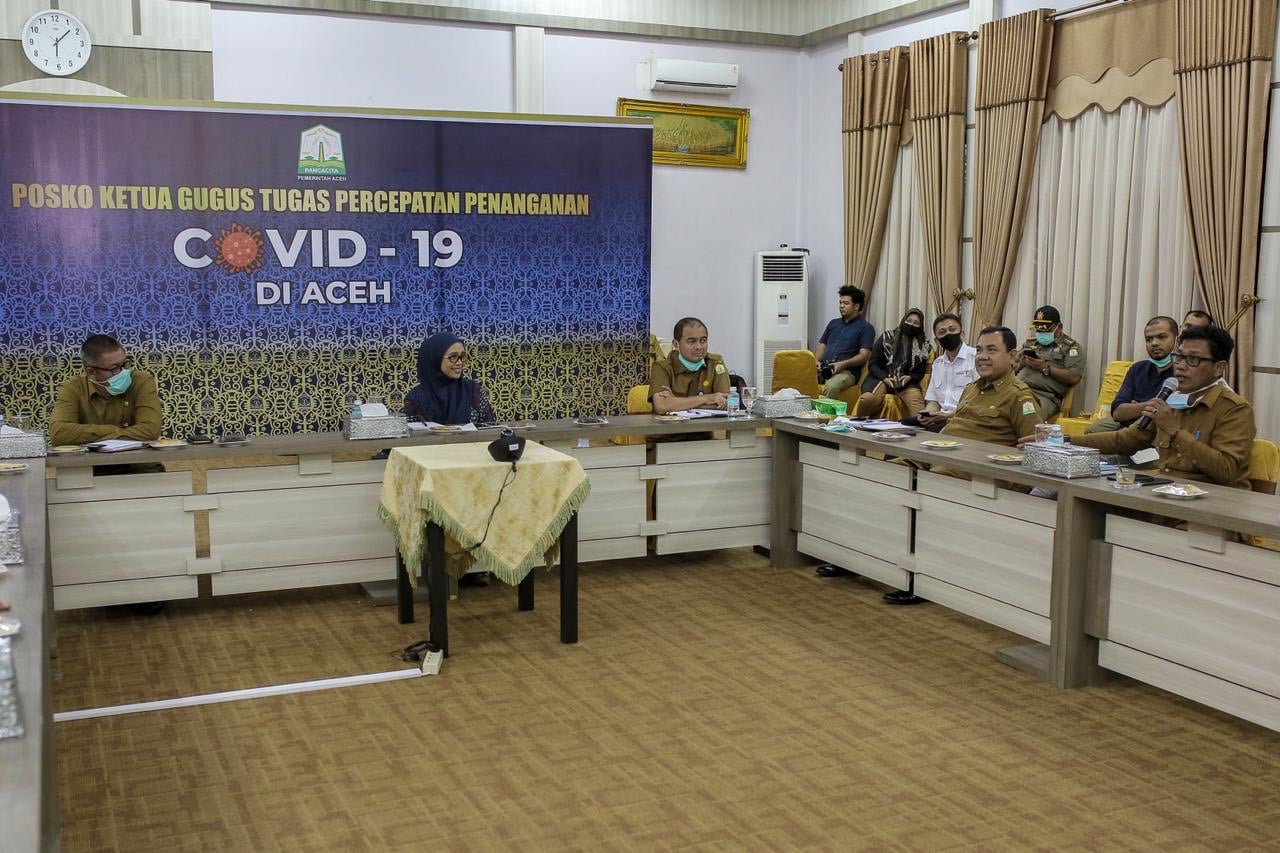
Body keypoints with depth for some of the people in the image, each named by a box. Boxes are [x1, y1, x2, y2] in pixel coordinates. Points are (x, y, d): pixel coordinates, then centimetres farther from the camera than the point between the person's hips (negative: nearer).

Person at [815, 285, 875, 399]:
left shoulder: (866, 328, 7)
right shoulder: (833, 323, 26)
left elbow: (864, 355, -3)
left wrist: (843, 364, -19)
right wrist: (817, 361, 1)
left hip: (847, 371, -5)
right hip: (824, 369, 5)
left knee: (831, 386, -39)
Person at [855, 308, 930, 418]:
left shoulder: (923, 346, 13)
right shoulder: (886, 338, 7)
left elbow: (920, 373, 16)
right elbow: (872, 364, 5)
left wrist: (910, 377, -8)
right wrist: (884, 378, -13)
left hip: (906, 382, 2)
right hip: (881, 378, -2)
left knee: (916, 399, -36)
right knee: (869, 398, -37)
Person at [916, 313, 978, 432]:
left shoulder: (976, 358, -3)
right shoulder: (937, 363, 22)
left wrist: (951, 415, -18)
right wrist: (927, 414, -2)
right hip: (939, 418, 6)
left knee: (933, 431, -35)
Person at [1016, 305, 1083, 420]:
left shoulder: (1071, 347, 11)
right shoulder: (1029, 344, 27)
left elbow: (1074, 378, -3)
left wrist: (1045, 368, -7)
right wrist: (1020, 363, 4)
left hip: (1046, 396, -5)